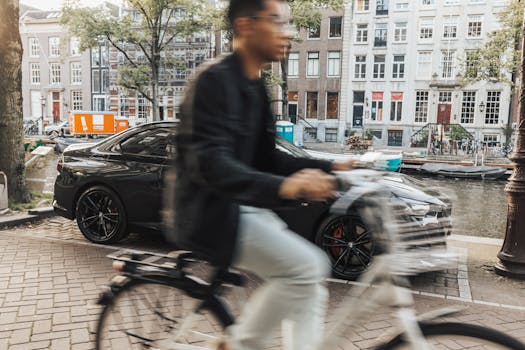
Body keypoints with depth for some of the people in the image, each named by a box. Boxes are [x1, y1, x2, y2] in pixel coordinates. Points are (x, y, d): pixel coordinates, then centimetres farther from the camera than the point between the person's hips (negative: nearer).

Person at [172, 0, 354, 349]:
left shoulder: (255, 88, 12)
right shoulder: (215, 81, -16)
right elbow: (210, 164, -28)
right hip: (211, 212, -9)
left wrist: (330, 167, 2)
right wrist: (283, 187, -43)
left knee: (311, 282, 3)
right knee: (305, 267, -19)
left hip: (242, 207, 9)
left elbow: (267, 158, 13)